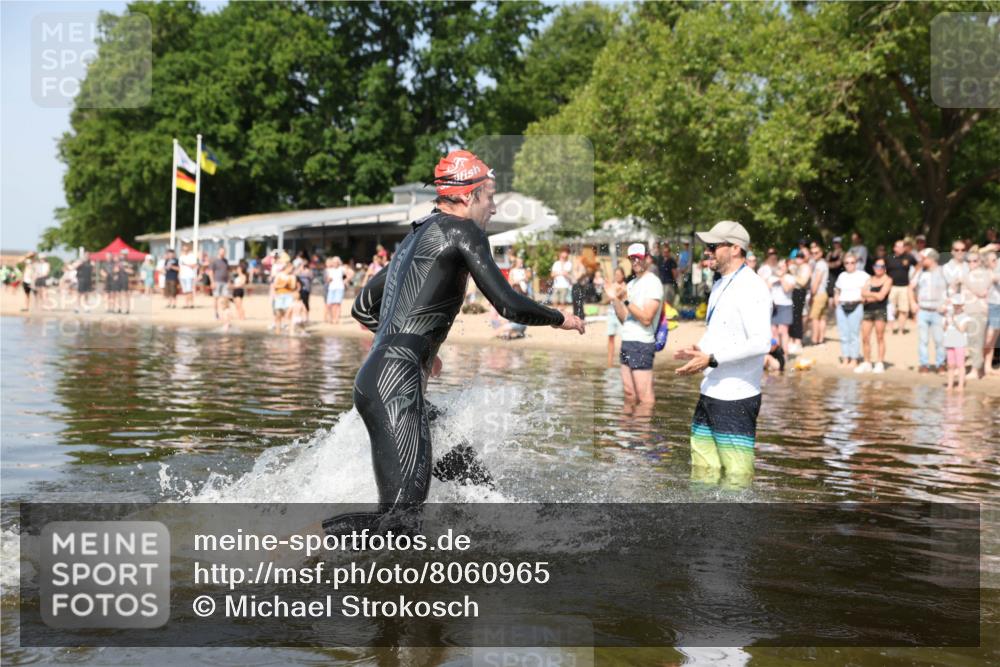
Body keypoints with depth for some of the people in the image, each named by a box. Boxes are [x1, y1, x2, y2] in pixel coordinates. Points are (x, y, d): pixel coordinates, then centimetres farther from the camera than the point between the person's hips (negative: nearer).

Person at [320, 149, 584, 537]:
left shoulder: (416, 236, 24)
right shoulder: (461, 230, -2)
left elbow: (362, 308, 29)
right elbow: (509, 304, -9)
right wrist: (561, 319, 9)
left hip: (372, 377, 10)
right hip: (397, 381, -10)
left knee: (466, 472, 14)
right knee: (401, 509, -16)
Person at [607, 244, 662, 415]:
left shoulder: (653, 283, -8)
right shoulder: (630, 284, 17)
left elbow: (646, 318, -17)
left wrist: (626, 300, -18)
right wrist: (615, 299, 3)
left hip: (642, 344, -9)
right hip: (627, 342, 9)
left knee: (644, 396, -8)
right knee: (629, 393, 11)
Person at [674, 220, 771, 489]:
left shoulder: (752, 287, -13)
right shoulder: (720, 286, 17)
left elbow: (761, 343, -23)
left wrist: (712, 359, -23)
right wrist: (699, 353, 8)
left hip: (737, 398, -9)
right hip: (710, 394, 9)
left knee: (737, 476, -6)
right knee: (703, 470, 12)